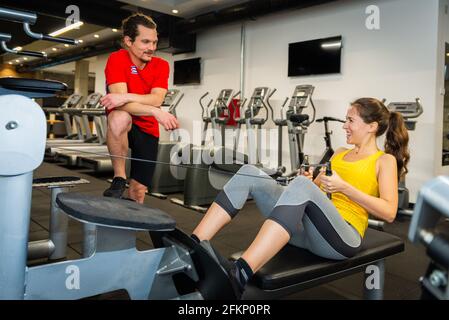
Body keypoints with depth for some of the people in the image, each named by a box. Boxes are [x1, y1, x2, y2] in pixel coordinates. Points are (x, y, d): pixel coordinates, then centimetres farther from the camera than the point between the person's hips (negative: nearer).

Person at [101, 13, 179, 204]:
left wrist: (126, 96, -39)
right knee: (120, 117, -41)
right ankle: (119, 179, -24)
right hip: (123, 125, -3)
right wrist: (156, 112, -44)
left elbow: (156, 100, -23)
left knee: (138, 192, -1)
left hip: (148, 130, 4)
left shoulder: (161, 65, -6)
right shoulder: (117, 59, -17)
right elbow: (121, 102, -31)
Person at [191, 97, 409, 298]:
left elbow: (389, 213, -5)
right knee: (249, 173, -13)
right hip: (307, 226, 6)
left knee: (301, 185, -38)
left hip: (342, 237, -6)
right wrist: (309, 180, 4)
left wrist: (344, 187, -12)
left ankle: (238, 277, -51)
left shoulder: (385, 160, 7)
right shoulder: (339, 153, 25)